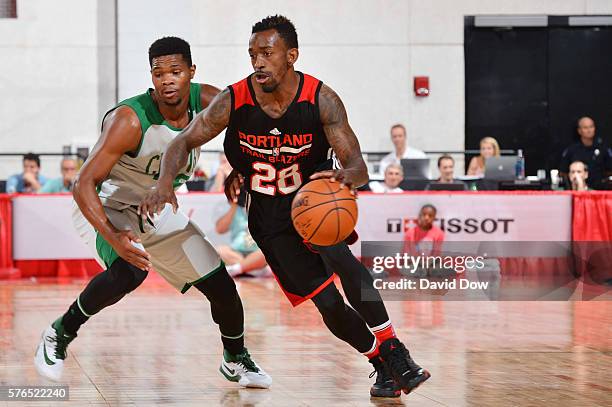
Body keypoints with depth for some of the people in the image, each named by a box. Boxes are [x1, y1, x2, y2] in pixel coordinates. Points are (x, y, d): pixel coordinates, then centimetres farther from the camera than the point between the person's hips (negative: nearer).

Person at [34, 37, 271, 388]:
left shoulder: (207, 101, -16)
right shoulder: (131, 120, -32)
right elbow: (84, 184, -34)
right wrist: (113, 237, -48)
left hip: (159, 212, 6)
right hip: (107, 208, -6)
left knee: (221, 286, 5)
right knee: (130, 272, -35)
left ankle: (236, 360, 33)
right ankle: (59, 336, -13)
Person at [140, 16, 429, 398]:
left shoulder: (321, 100, -19)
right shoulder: (233, 101, -17)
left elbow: (358, 165, -22)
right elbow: (184, 142, -6)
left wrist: (348, 176, -48)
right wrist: (165, 183, -26)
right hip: (270, 216, 1)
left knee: (338, 255, -34)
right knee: (328, 304, -8)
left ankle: (394, 351, -25)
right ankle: (383, 365, 15)